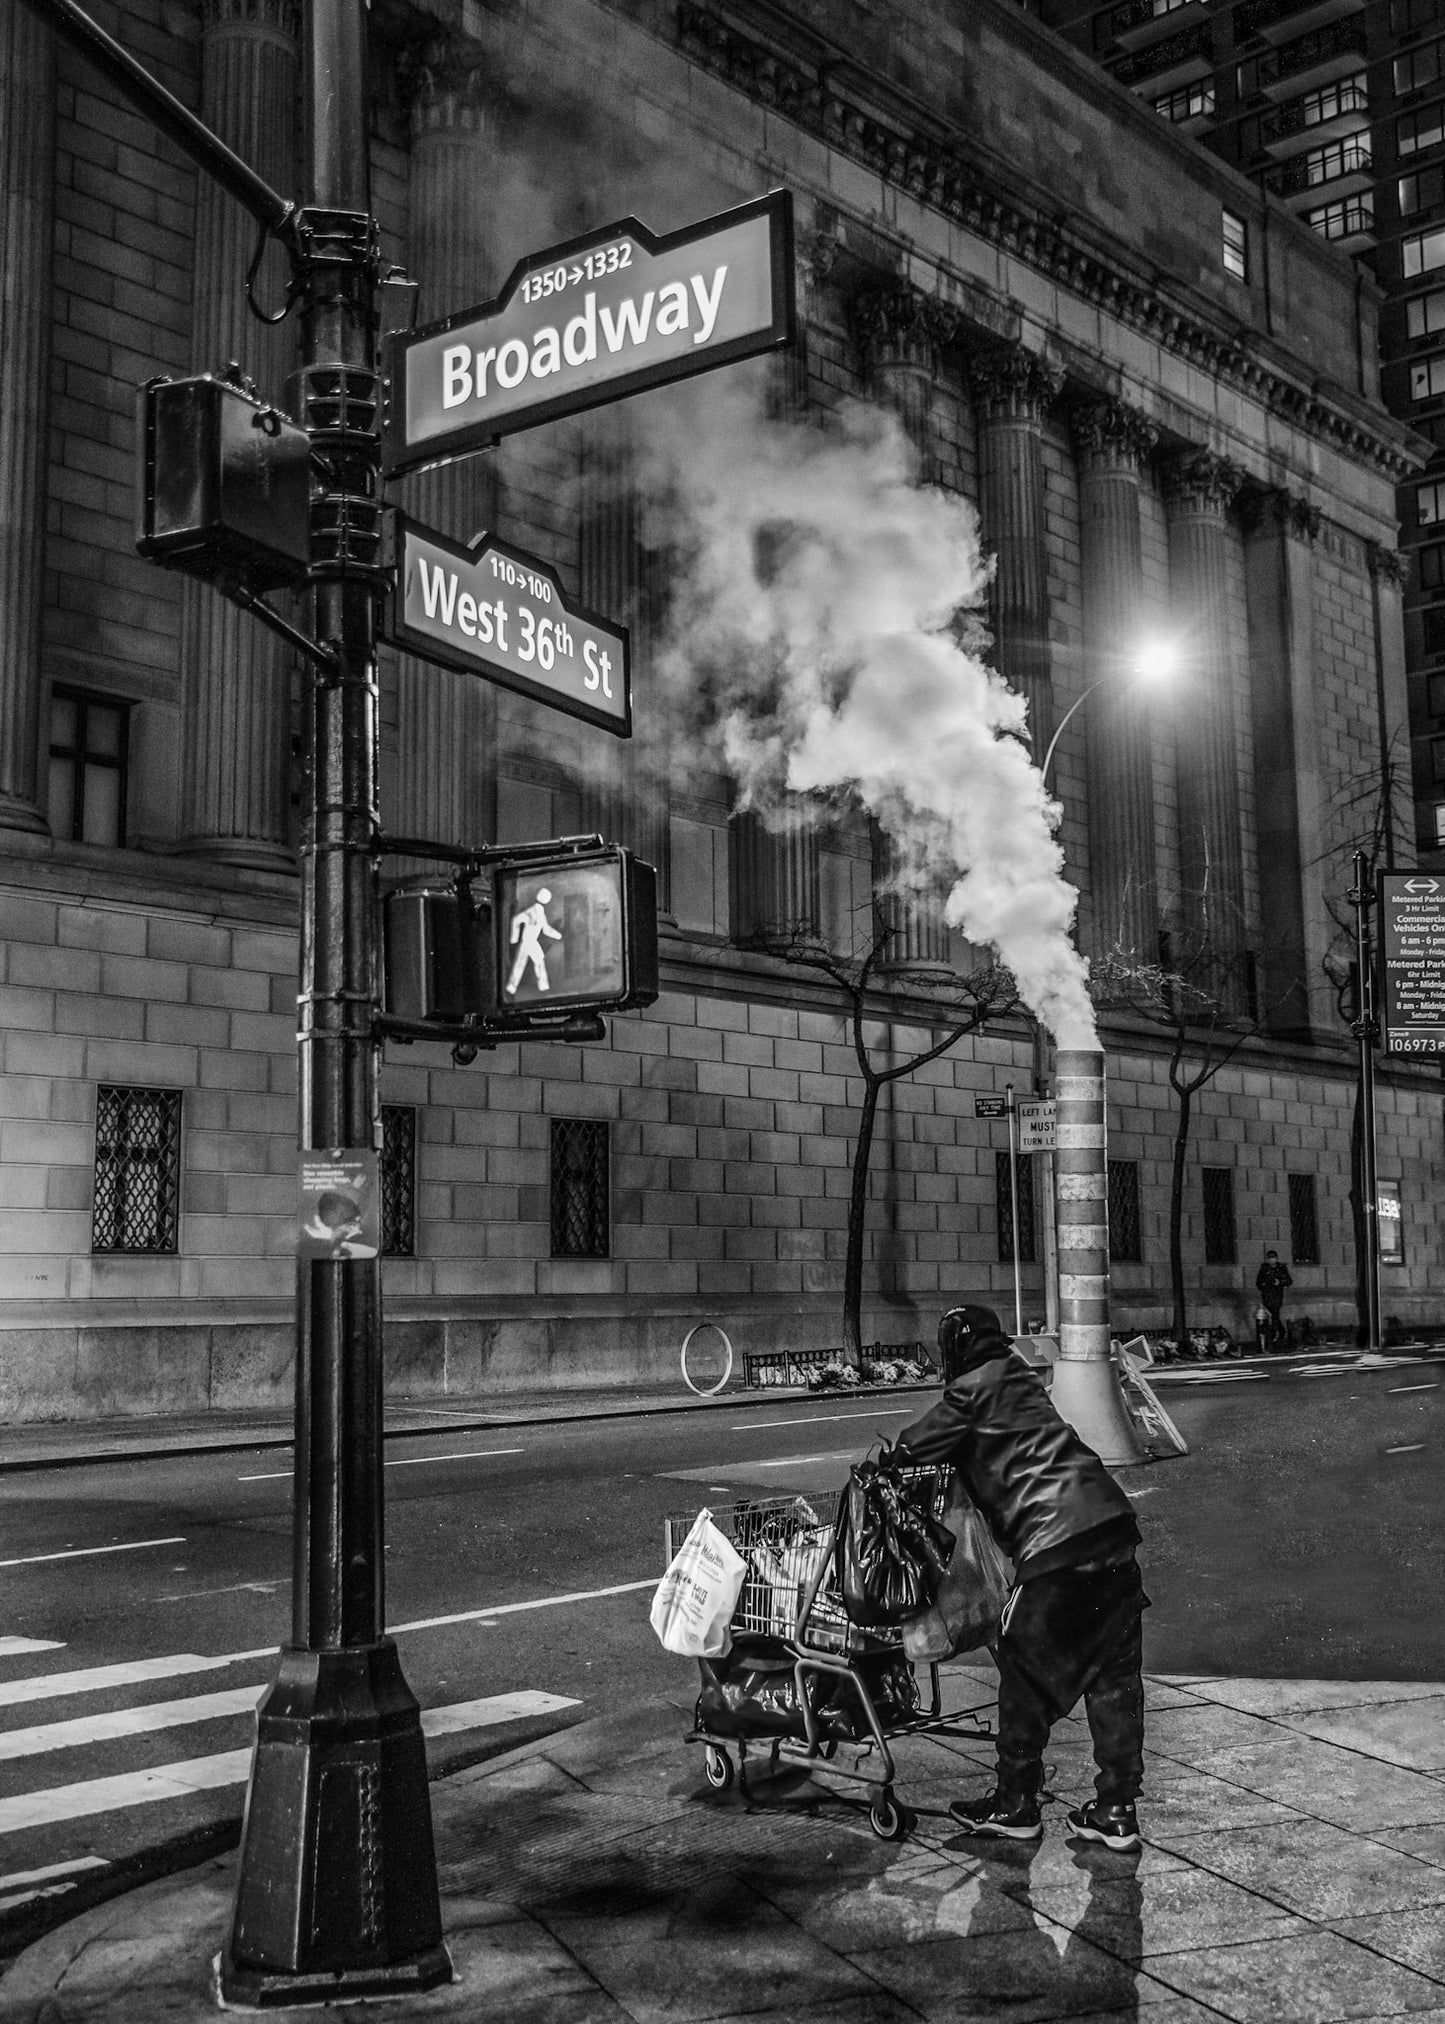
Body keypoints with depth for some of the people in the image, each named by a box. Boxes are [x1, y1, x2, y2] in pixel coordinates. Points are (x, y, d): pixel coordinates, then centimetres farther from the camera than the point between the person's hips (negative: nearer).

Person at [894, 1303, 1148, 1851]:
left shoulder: (973, 1390, 1)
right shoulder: (1021, 1380, 25)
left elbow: (912, 1451, 7)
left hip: (1054, 1544, -8)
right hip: (1112, 1525, 8)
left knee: (1025, 1673, 8)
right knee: (1115, 1674, 11)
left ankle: (1014, 1805, 16)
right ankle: (1116, 1810, 17)